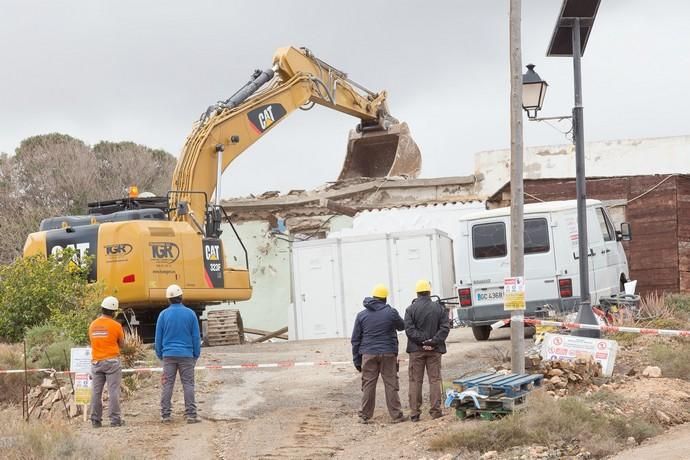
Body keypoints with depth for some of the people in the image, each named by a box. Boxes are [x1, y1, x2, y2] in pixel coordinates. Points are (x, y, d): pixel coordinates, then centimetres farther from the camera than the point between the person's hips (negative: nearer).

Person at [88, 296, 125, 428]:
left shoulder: (92, 325, 6)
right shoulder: (116, 326, -7)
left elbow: (92, 341, 11)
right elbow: (121, 344, 4)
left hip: (96, 361, 4)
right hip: (112, 361, -4)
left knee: (96, 392, 5)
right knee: (113, 391, -2)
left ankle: (95, 420, 6)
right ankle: (115, 419, -4)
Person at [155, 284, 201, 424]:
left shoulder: (163, 314, 0)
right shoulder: (190, 314, -1)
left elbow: (158, 337, 4)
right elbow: (196, 337, 3)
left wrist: (159, 354, 14)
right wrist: (196, 354, 11)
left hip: (169, 355, 1)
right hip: (186, 354, 0)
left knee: (167, 385, 4)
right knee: (188, 384, 2)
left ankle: (165, 415, 3)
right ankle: (191, 414, -2)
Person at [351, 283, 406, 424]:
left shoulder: (362, 315, 4)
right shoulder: (391, 312, -3)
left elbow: (355, 339, 6)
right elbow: (402, 326, 15)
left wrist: (357, 360, 11)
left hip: (368, 354, 1)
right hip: (388, 354, -1)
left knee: (368, 385, 4)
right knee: (391, 384, 3)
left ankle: (364, 416, 6)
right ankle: (396, 415, 5)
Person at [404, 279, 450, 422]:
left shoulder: (411, 309, -4)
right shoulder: (439, 308, 1)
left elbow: (409, 329, -12)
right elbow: (445, 327, -5)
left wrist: (422, 341, -12)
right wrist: (433, 342, -10)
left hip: (416, 350, -1)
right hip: (434, 350, 1)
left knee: (415, 381, 4)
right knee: (434, 380, 7)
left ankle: (414, 413, 2)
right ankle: (435, 410, 3)